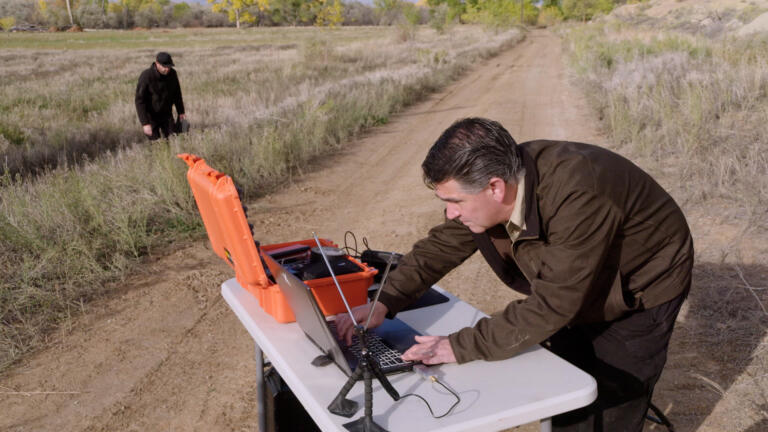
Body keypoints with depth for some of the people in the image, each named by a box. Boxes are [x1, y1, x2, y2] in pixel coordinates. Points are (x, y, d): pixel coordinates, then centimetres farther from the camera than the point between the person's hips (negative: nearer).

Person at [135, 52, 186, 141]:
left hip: (167, 115, 4)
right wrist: (145, 123, -27)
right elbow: (139, 101, -22)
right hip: (151, 116, -4)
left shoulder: (172, 74, -8)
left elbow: (177, 93, 9)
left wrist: (181, 112, 13)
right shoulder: (146, 76, -23)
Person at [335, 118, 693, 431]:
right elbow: (441, 246, -7)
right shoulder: (487, 181, -19)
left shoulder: (578, 198, -42)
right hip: (578, 293, 7)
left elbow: (551, 305, -38)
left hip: (641, 292, -6)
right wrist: (385, 303, -19)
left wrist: (461, 347, -35)